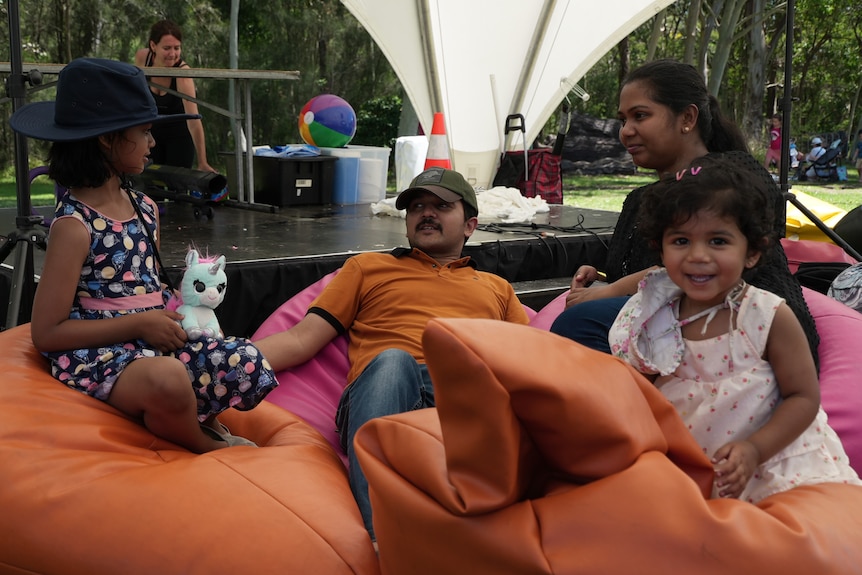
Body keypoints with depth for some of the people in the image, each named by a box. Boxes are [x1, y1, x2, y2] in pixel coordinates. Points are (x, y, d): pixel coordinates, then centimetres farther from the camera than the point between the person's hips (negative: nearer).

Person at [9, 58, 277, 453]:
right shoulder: (74, 224, -13)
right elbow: (46, 333, -13)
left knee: (248, 364, -18)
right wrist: (141, 324, -16)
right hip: (97, 354, -6)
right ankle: (202, 446, -5)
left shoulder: (145, 208, 10)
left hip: (153, 343, 7)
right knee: (168, 378, -38)